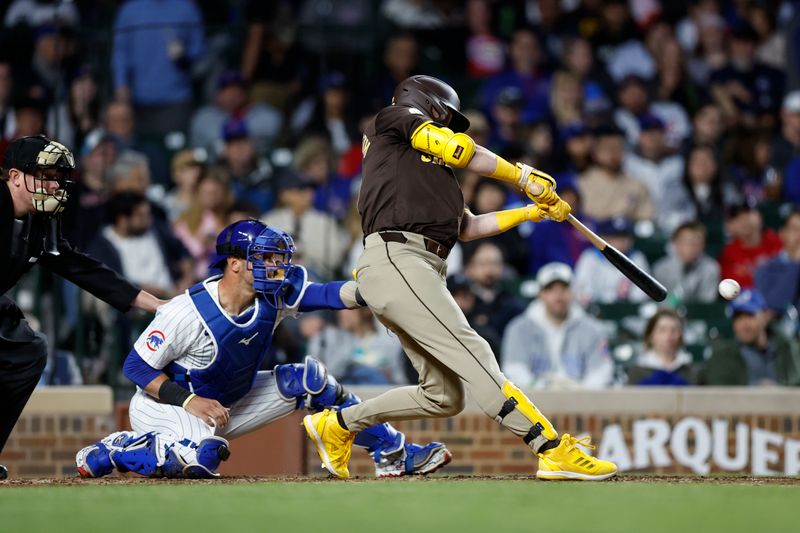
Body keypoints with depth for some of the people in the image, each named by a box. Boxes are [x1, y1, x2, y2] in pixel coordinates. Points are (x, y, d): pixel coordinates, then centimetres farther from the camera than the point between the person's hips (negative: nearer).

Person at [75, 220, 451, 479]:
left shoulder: (273, 296, -12)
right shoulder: (188, 312, -28)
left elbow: (329, 295, -26)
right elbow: (135, 366, -22)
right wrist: (189, 401, -31)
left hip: (229, 401, 7)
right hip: (163, 404, -7)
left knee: (309, 379, -3)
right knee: (202, 457, -40)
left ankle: (394, 454, 4)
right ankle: (112, 451, -14)